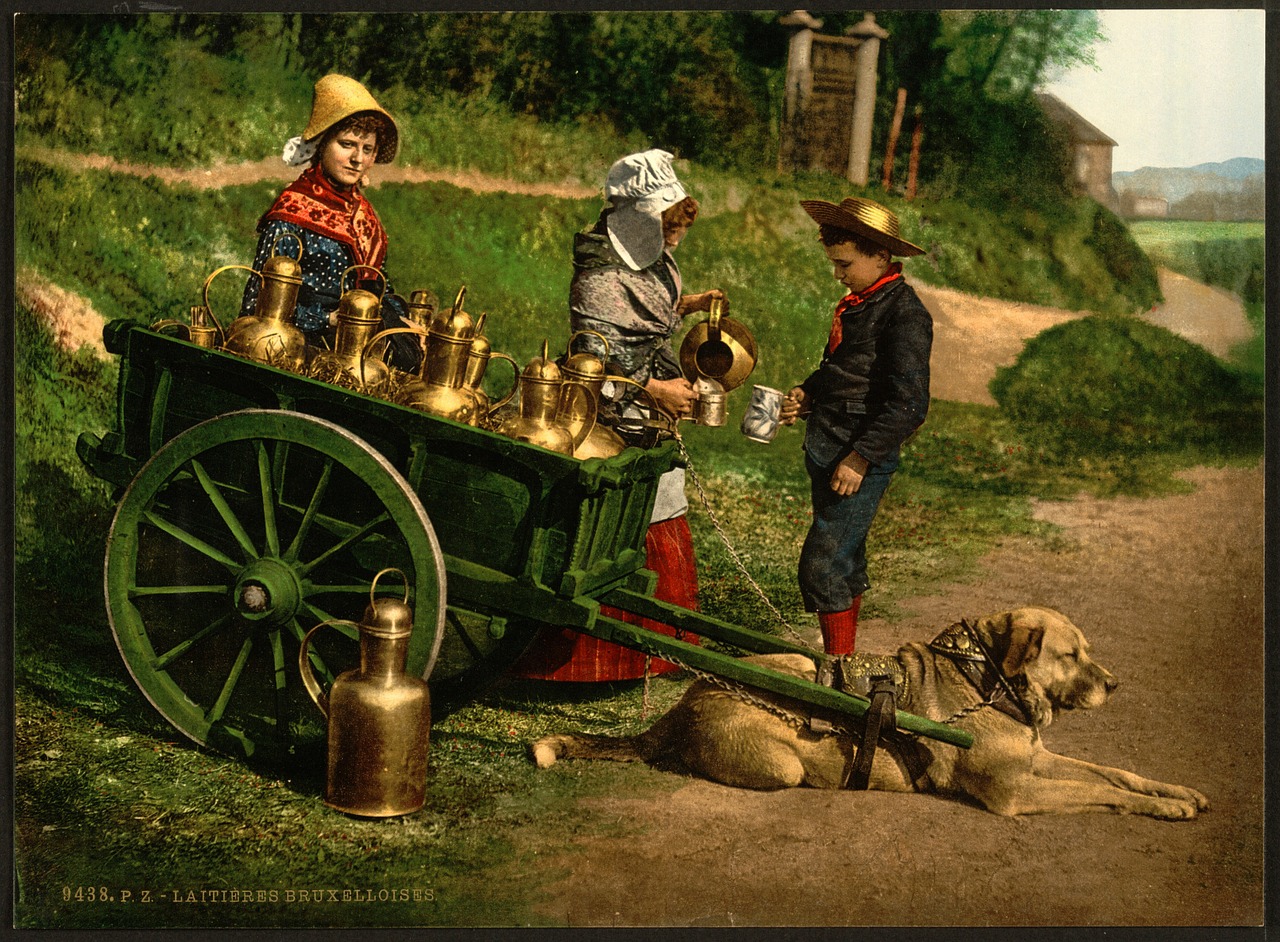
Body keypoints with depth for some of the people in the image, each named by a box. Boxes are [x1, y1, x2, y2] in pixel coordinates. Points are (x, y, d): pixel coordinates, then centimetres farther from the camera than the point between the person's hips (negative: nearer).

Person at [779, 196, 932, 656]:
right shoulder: (857, 303, 11)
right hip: (824, 451, 9)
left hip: (862, 462, -9)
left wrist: (860, 458, -22)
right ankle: (842, 661, 29)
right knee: (844, 559, 17)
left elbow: (909, 405, -21)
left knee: (822, 566, -11)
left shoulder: (904, 313, -16)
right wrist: (807, 395, 7)